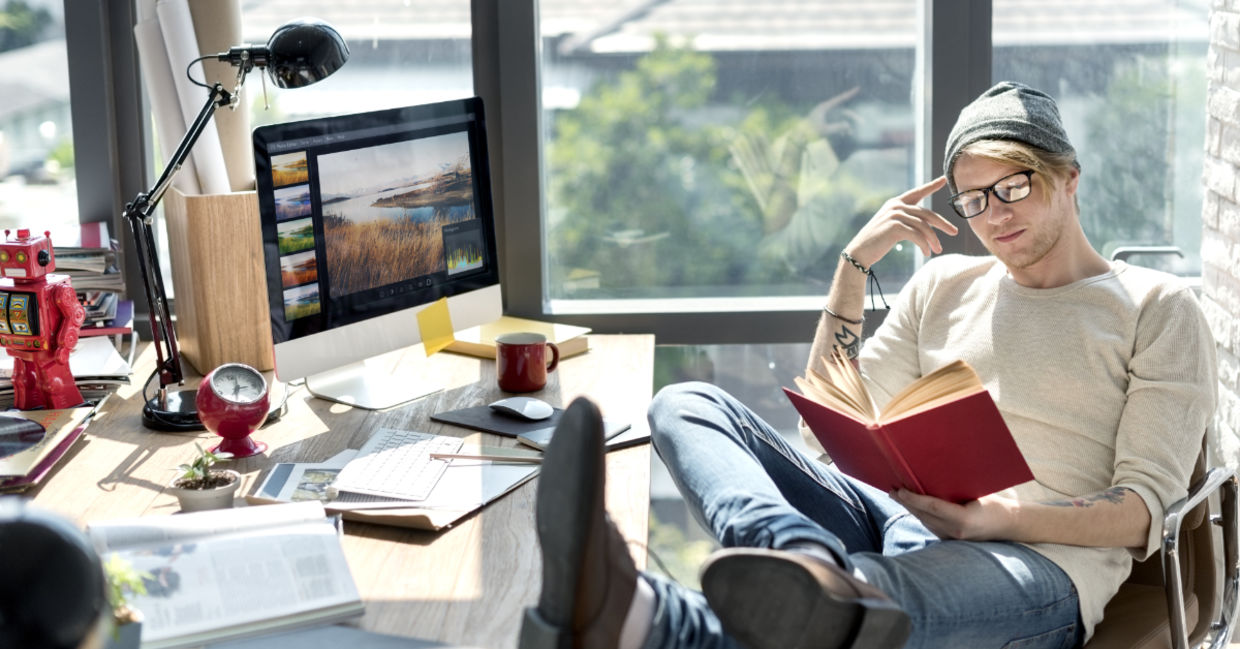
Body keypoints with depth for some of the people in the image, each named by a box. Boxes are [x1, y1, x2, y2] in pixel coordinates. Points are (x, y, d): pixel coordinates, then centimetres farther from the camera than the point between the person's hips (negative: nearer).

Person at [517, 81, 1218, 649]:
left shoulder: (1158, 308, 10)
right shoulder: (946, 283, 25)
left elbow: (1144, 511, 0)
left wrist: (1002, 518, -20)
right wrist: (857, 262, 10)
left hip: (1039, 559, -5)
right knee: (687, 404, -17)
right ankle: (815, 573, -52)